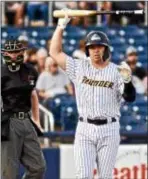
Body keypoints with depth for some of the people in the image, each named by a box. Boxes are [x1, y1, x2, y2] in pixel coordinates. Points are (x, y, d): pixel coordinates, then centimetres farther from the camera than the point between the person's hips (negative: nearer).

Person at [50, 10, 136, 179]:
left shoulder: (117, 71, 0)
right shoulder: (79, 67, 6)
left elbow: (130, 97, -10)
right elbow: (55, 52, 4)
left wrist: (127, 80, -30)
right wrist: (61, 26, 0)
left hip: (109, 130, 0)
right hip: (85, 129, 1)